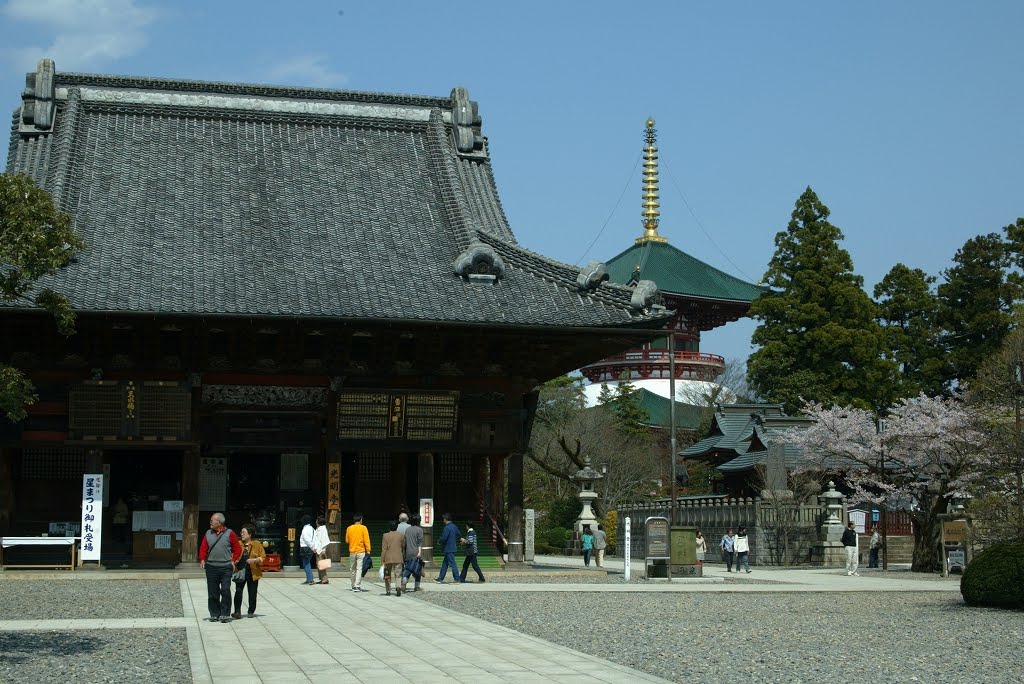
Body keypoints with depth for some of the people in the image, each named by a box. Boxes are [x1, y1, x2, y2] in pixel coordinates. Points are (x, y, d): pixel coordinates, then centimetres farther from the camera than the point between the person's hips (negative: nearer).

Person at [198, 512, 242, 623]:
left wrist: (233, 560, -4)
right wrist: (202, 559, -3)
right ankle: (215, 614, 15)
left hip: (226, 567, -3)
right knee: (212, 592, 6)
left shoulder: (229, 534, -1)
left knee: (225, 591, -8)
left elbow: (238, 548, 4)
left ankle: (225, 614, -2)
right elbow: (203, 548, 11)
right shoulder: (208, 534, 10)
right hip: (211, 567, 4)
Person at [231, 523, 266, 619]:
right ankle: (237, 612, -5)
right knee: (238, 591, -8)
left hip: (252, 573, -1)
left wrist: (255, 560, -17)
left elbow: (263, 557, 0)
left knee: (252, 593, 6)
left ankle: (251, 611, 18)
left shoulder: (257, 544, 0)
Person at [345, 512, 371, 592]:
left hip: (352, 552, 4)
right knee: (359, 569, -5)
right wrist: (368, 550, -5)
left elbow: (347, 540, 10)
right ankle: (357, 586, -13)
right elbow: (366, 540, -9)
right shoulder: (363, 528, -7)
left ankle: (353, 586, 20)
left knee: (353, 569, 14)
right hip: (361, 551, -4)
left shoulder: (349, 528, 3)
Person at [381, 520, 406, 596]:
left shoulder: (385, 536, -2)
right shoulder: (401, 535, 2)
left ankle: (388, 591, 14)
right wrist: (403, 557, 25)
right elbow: (403, 548, 9)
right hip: (398, 558, 0)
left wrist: (382, 561, -2)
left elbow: (384, 549, -3)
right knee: (398, 575, 0)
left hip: (388, 559, 0)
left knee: (387, 575, 14)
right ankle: (398, 587, -25)